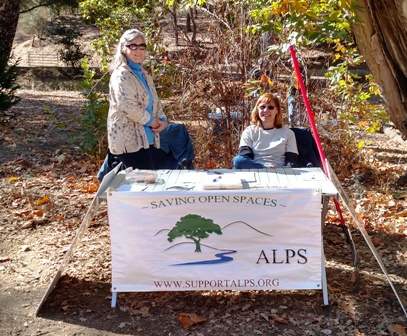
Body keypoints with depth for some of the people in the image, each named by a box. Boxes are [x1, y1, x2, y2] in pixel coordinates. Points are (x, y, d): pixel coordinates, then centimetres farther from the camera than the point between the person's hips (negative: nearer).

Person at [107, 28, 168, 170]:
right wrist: (151, 121, -14)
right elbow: (128, 106, -24)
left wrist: (162, 120, 2)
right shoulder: (121, 75, -12)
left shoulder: (144, 74, 16)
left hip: (146, 138, 9)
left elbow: (155, 101, 22)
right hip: (129, 140, -9)